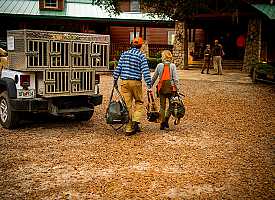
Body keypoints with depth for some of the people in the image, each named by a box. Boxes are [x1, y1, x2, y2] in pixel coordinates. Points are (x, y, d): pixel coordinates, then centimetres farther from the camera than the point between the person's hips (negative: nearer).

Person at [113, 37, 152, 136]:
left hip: (124, 81, 3)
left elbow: (118, 68, 8)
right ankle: (136, 121, -5)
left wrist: (115, 80, 16)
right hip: (136, 82, -3)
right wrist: (149, 86, -6)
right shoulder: (141, 56, -2)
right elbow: (146, 72, -7)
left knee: (127, 105, 5)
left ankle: (129, 129, 7)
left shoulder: (124, 54, 8)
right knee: (139, 102, 14)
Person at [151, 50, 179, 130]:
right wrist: (176, 87, -4)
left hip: (161, 88, 2)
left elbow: (154, 77, 7)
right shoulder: (172, 65, -3)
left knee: (162, 106, 10)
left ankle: (162, 123, 12)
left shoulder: (159, 65, 1)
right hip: (170, 87, -2)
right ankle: (166, 118, -9)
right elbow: (175, 78, -8)